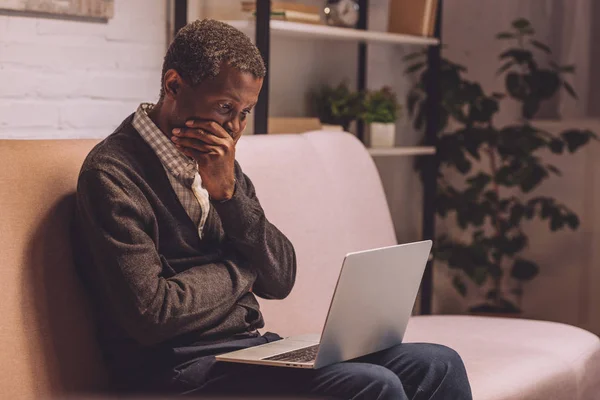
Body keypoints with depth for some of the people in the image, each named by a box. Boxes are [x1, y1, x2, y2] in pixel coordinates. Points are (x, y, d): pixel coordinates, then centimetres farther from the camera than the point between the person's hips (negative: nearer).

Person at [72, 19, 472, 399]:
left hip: (252, 347, 8)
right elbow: (151, 313, -20)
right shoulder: (112, 173, -11)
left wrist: (228, 192, -8)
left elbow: (281, 280, 7)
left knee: (439, 365, -4)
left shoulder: (218, 164, 14)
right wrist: (240, 270, -4)